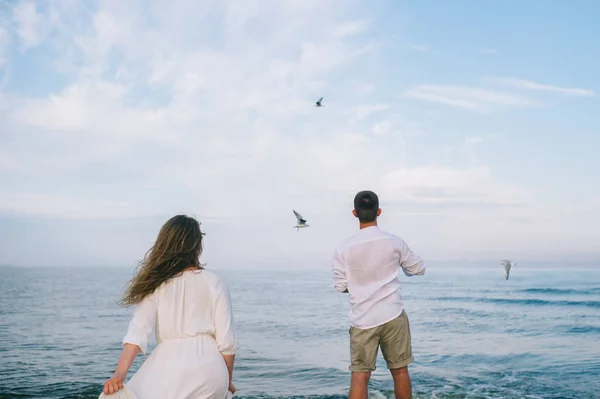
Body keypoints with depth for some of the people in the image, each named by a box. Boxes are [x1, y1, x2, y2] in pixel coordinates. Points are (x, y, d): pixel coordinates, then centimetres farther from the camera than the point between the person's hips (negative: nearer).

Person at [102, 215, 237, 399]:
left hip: (171, 366, -2)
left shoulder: (156, 285, 2)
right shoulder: (214, 283, 3)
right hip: (210, 370, 2)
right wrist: (227, 381, 13)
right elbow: (226, 340, 1)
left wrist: (120, 374, -17)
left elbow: (138, 331, -11)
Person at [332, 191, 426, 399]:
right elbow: (419, 268, 10)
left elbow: (340, 286, 0)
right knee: (400, 370, 13)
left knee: (360, 376, 1)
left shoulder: (344, 248, -5)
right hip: (393, 316, 1)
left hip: (362, 320, 0)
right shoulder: (394, 242, -3)